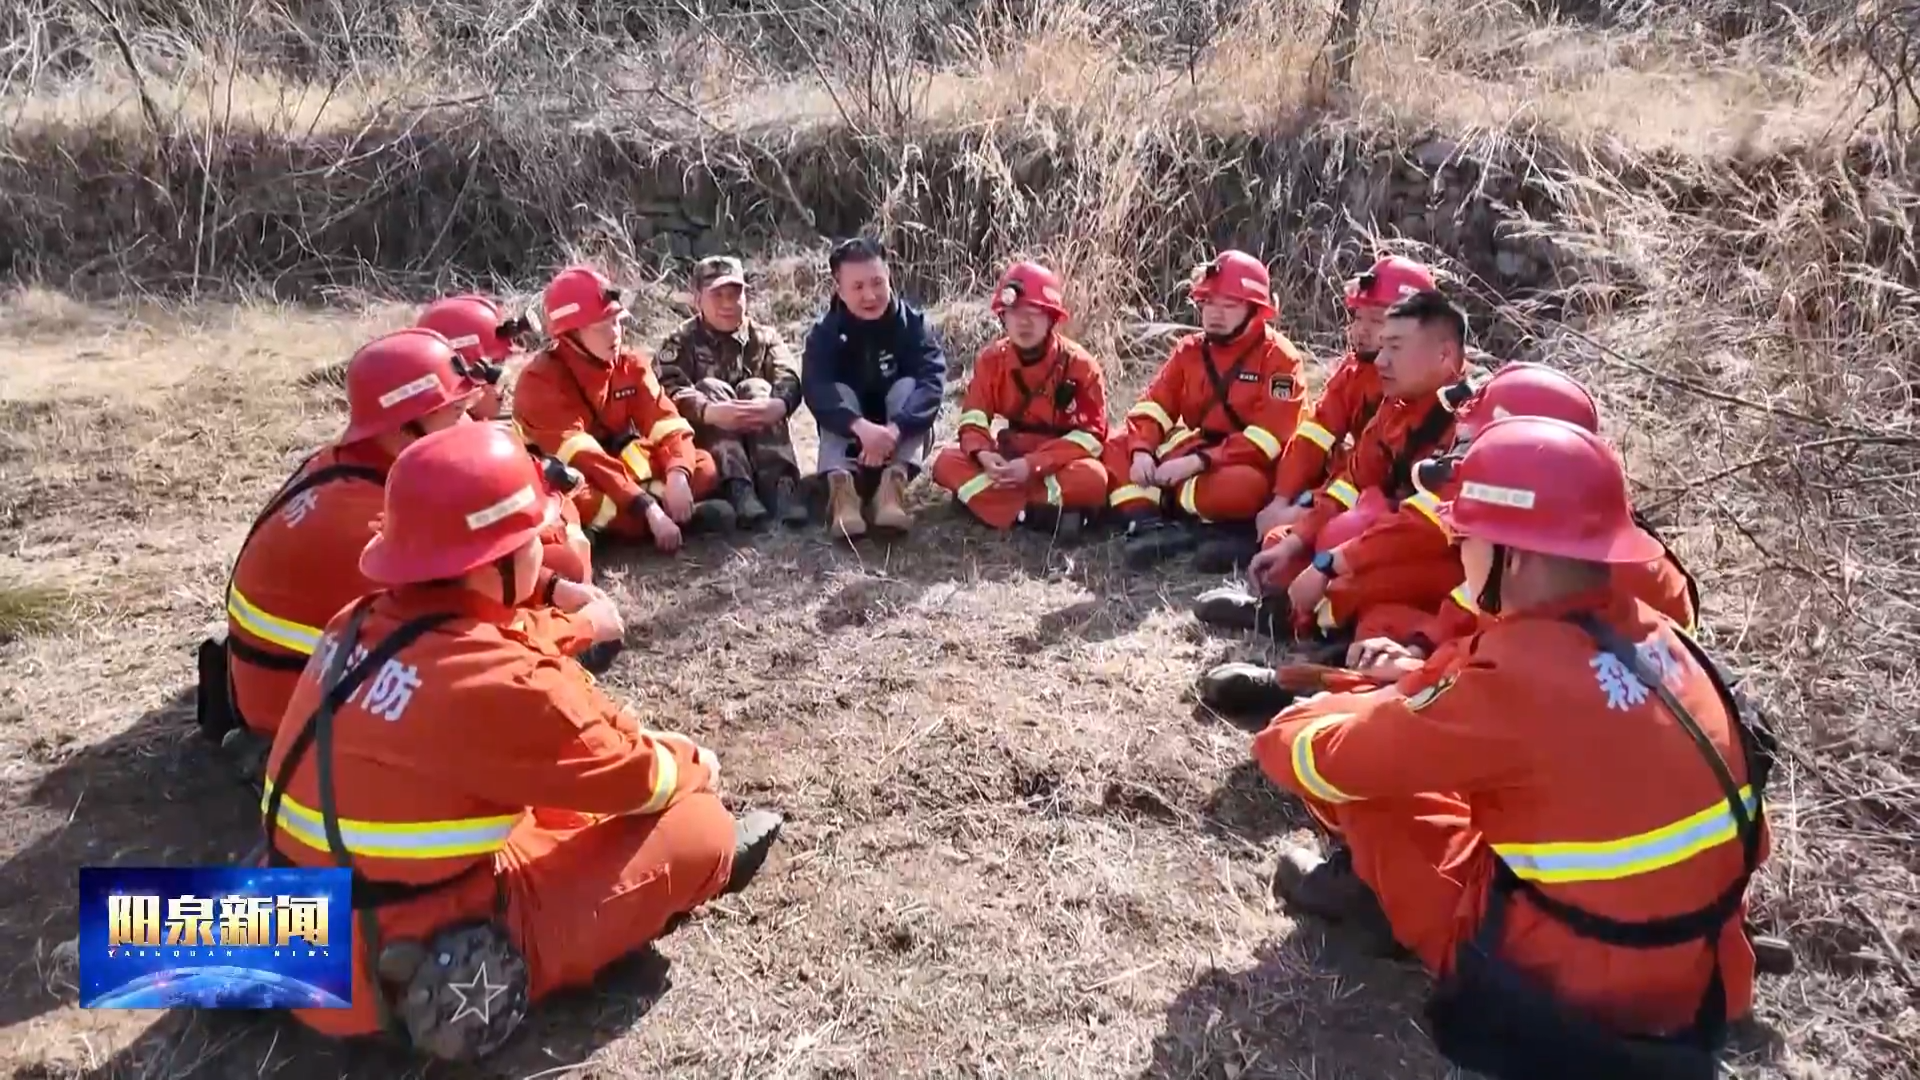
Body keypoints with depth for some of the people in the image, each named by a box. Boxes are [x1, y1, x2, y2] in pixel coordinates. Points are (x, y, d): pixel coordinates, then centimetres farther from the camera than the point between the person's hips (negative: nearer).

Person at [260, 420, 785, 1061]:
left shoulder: (359, 624, -3)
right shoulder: (498, 684, -27)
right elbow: (637, 778, -10)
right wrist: (692, 765, 10)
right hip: (420, 980, -8)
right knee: (695, 826, -3)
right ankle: (709, 861, 27)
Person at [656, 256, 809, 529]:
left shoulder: (765, 337, 5)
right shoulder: (681, 342, 0)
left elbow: (790, 381, -15)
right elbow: (670, 392, -20)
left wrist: (777, 406, -40)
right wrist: (711, 412, -41)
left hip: (761, 442, 1)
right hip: (702, 442, -1)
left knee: (756, 388, -23)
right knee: (711, 388, -26)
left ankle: (781, 484, -39)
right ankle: (739, 489, -43)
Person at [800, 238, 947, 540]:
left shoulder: (914, 324, -12)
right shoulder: (824, 333, -11)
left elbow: (932, 382, -28)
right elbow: (815, 389, -28)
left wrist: (893, 429, -45)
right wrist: (861, 427, -47)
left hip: (904, 441, 0)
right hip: (849, 442, 1)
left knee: (907, 386, -25)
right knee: (838, 391, -25)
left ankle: (895, 481, -44)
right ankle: (840, 482, -47)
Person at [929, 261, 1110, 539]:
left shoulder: (1078, 364, -12)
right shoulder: (992, 359, -2)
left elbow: (1091, 433, -17)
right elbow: (973, 417, -4)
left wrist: (1033, 465, -28)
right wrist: (984, 454, -29)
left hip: (1058, 463, -3)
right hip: (1010, 457, 4)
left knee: (1092, 479, -36)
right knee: (947, 462, -21)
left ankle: (980, 496, -29)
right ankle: (1040, 513, -34)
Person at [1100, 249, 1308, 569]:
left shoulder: (1278, 356, -11)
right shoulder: (1190, 349, 7)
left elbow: (1272, 432, -22)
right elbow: (1155, 403, 0)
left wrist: (1200, 462, -29)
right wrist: (1142, 451, -21)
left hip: (1243, 463, -6)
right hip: (1189, 453, 6)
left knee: (1241, 488, -41)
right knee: (1116, 447, -9)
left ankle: (1159, 503, -20)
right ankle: (1147, 524, -29)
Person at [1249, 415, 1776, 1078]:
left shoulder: (1515, 676, -27)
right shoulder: (1651, 632, -5)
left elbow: (1322, 761, -15)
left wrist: (1288, 730, 6)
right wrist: (1421, 687, 15)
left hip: (1573, 989, -7)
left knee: (1365, 772, -1)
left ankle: (1371, 892, 22)